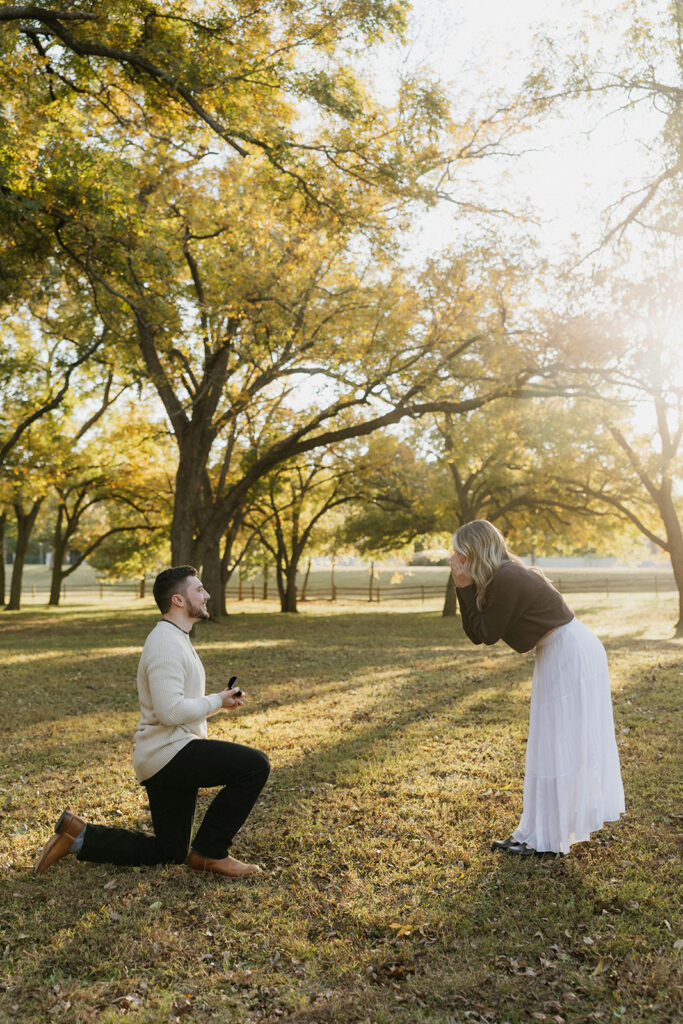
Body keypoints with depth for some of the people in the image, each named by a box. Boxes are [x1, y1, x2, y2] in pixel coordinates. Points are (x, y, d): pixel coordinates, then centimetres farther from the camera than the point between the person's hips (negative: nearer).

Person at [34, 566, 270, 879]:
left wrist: (221, 699, 11)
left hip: (171, 758, 11)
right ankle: (209, 853, -5)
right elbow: (170, 711, -27)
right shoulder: (165, 644, -18)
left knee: (167, 853, 19)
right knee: (255, 765, -19)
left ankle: (77, 834, 20)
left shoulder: (176, 640, 16)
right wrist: (217, 701, -14)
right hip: (169, 752, -11)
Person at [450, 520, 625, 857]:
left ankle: (545, 837, 10)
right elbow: (475, 634, 5)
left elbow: (487, 634, -17)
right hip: (564, 655, 10)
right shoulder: (503, 577, 6)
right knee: (571, 741, 19)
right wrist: (463, 588, -4)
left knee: (559, 744, -1)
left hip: (571, 656, -10)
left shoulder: (506, 580, -23)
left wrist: (467, 588, -15)